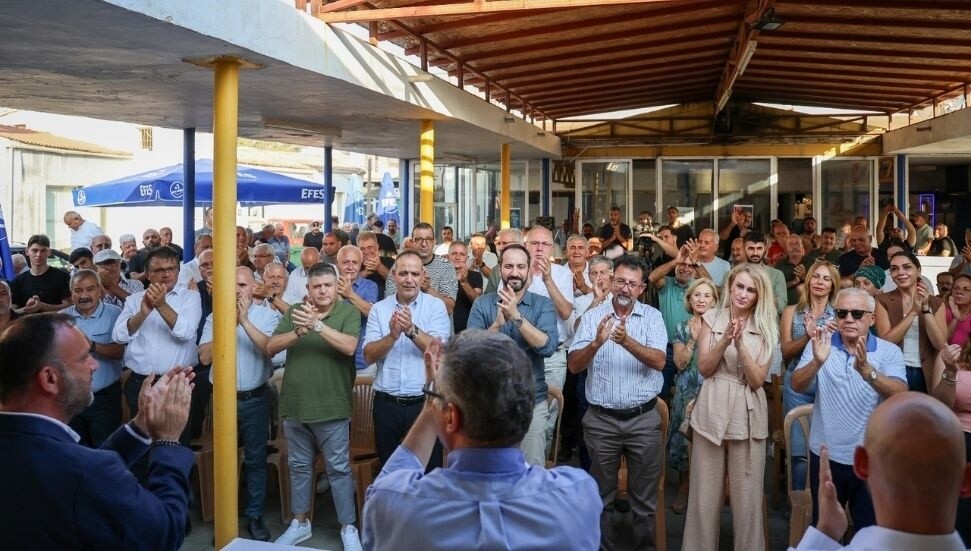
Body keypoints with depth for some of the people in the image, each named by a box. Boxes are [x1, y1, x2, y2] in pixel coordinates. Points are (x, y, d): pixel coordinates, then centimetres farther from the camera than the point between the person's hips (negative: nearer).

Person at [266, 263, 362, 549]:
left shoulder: (348, 312, -6)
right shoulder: (294, 312, 3)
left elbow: (349, 347, -22)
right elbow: (271, 347, -5)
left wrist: (317, 324, -30)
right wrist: (300, 331, -21)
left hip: (331, 407, -4)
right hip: (294, 405, 4)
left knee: (339, 469, 5)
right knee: (299, 467, 17)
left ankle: (348, 527, 18)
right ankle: (300, 523, 33)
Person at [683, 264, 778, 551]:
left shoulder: (766, 327, 2)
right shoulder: (712, 318, 4)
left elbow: (757, 380, -5)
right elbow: (704, 368, -2)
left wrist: (740, 345, -19)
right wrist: (725, 341, -17)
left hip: (748, 416, 0)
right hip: (712, 412, 0)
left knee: (747, 497, 5)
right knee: (705, 493, 7)